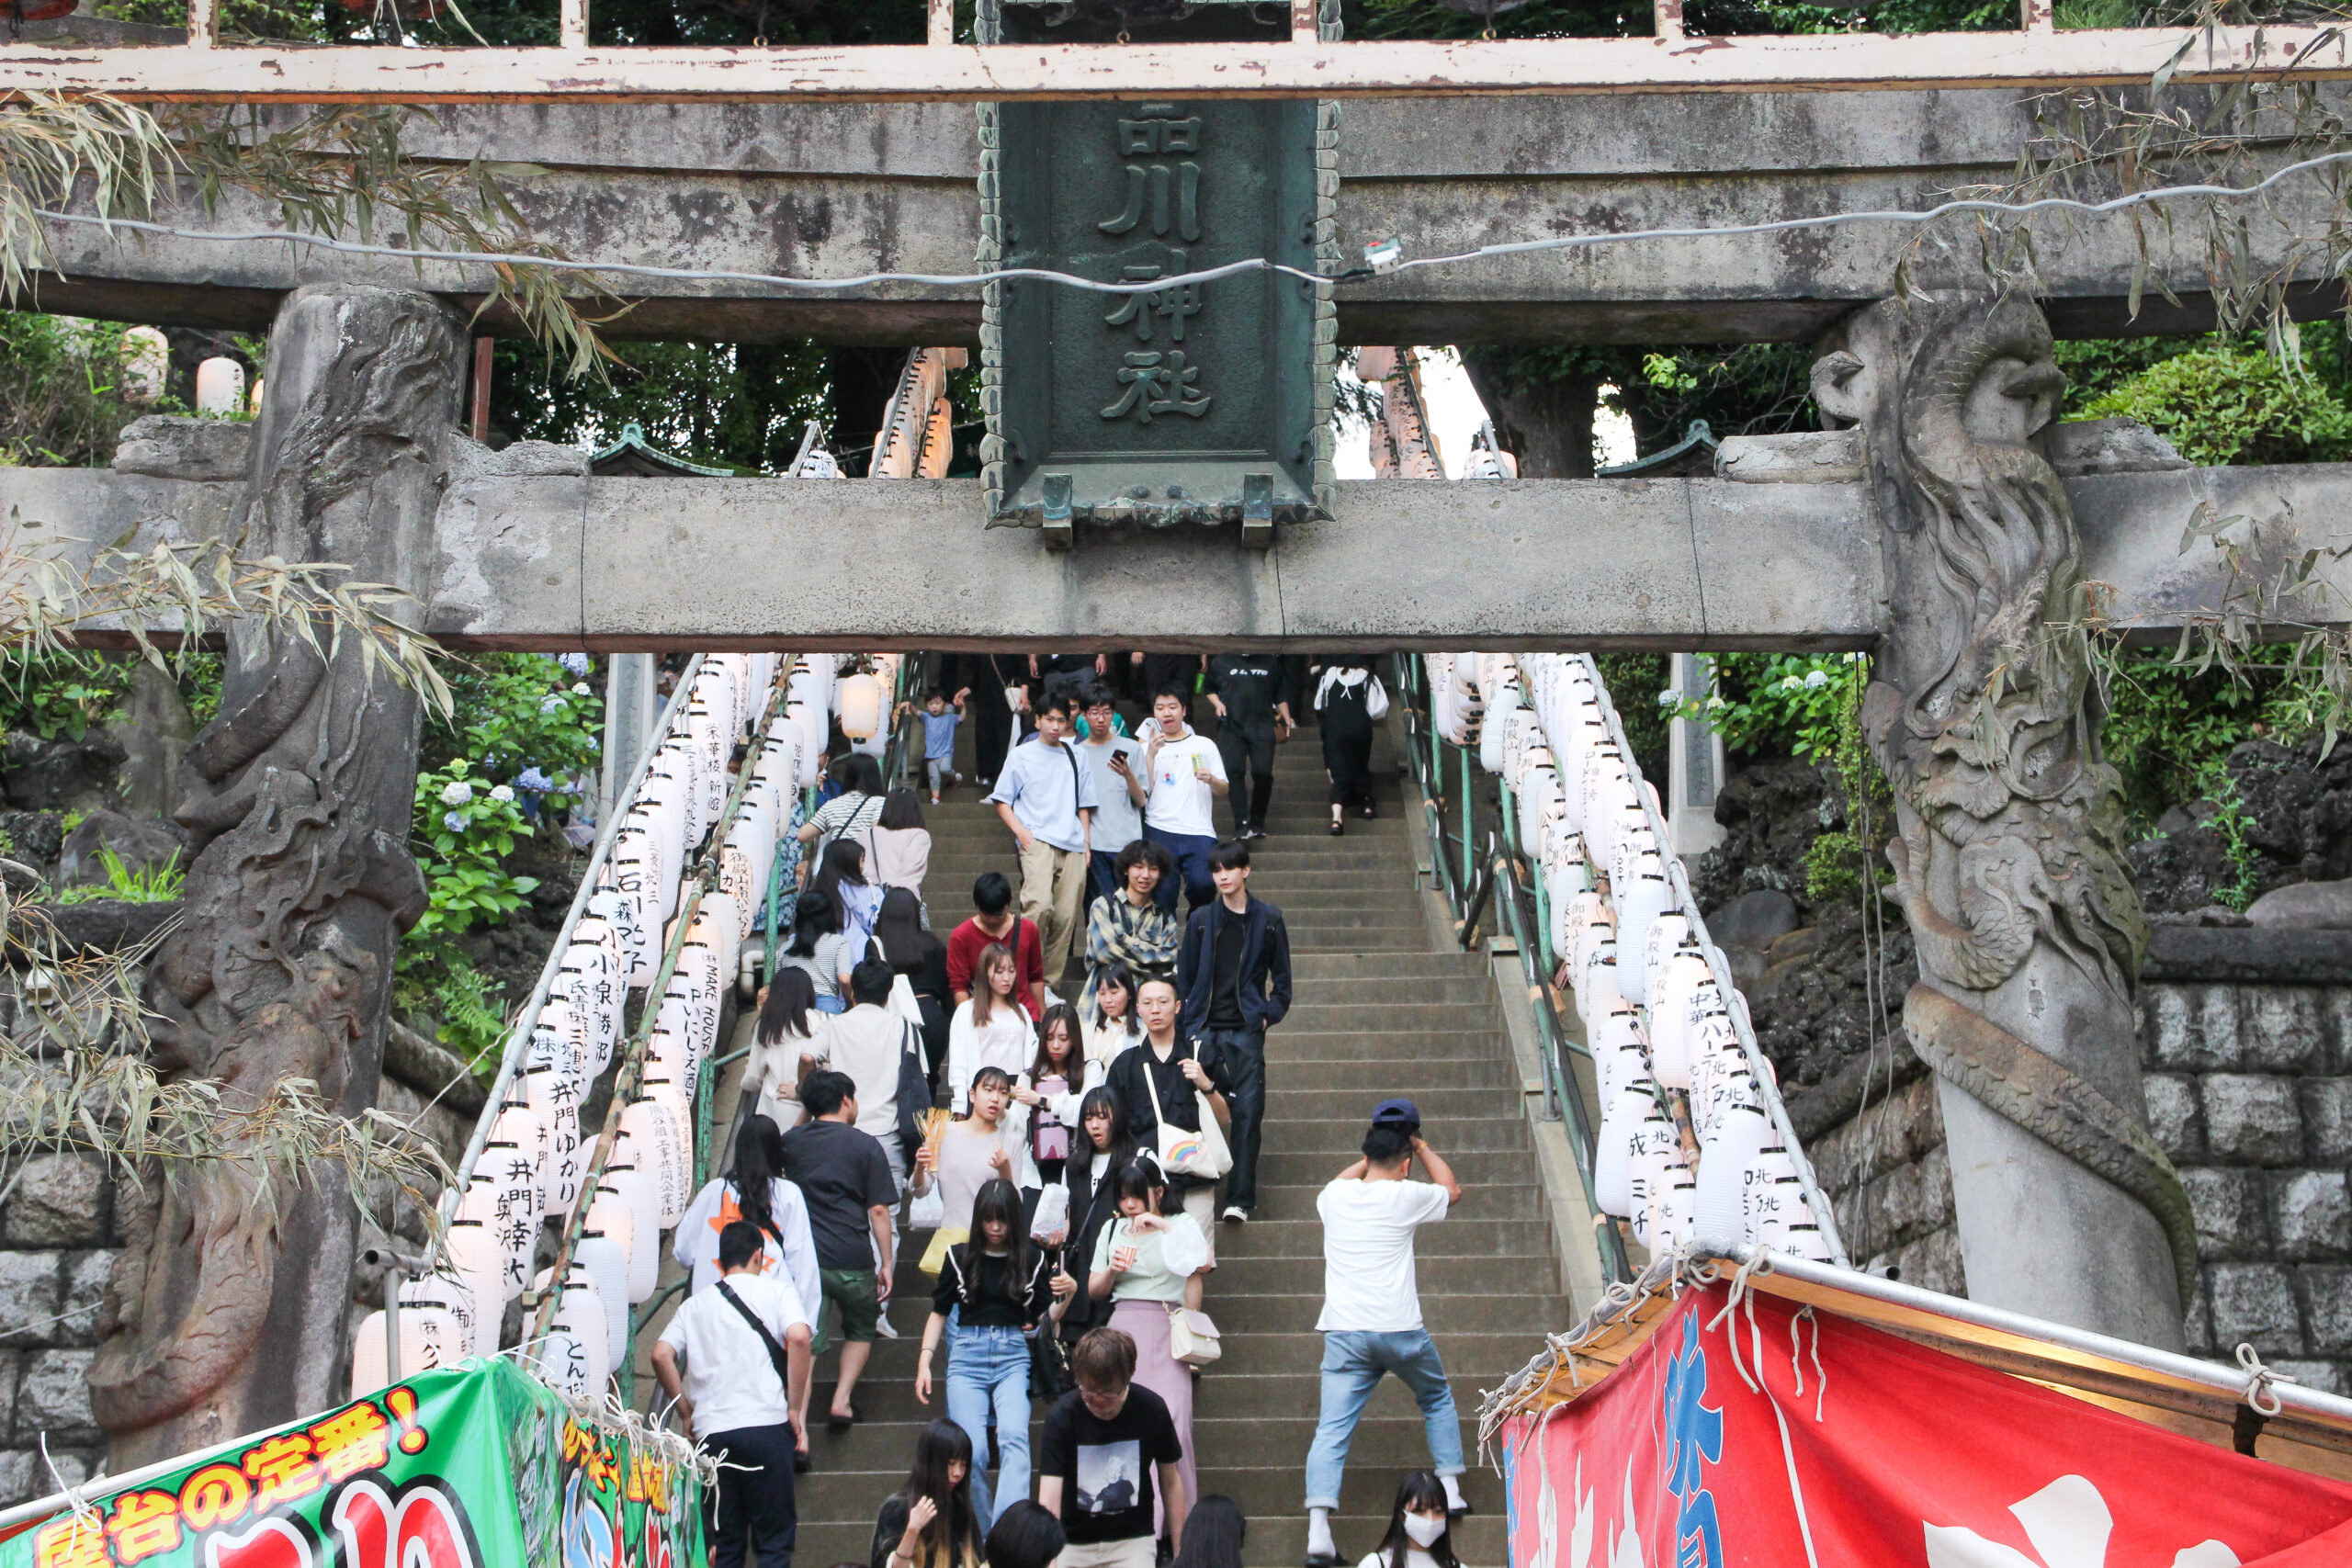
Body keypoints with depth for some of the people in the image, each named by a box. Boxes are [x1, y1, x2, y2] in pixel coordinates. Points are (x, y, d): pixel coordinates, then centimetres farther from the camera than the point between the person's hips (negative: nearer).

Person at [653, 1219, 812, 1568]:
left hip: (710, 1431, 3)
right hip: (766, 1423, -3)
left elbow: (661, 1356, 2)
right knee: (774, 1538, 2)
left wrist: (687, 1413, 10)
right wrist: (795, 1409, -5)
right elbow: (798, 1337, -11)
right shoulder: (775, 1291, 7)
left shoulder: (694, 1304, 16)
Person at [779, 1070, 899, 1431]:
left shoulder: (790, 1142, 7)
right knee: (860, 1330, 21)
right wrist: (886, 1263, 0)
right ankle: (843, 1398, 7)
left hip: (804, 1257, 2)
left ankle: (798, 1419, -6)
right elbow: (879, 1210, -5)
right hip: (853, 1259, -2)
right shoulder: (866, 1146, -3)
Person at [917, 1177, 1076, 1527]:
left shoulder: (1031, 1258, 7)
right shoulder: (960, 1256, 7)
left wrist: (1067, 1295, -10)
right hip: (967, 1357, 1)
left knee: (1014, 1437, -26)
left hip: (1013, 1357, 0)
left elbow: (1044, 1317, 10)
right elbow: (939, 1312, 14)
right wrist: (924, 1362, 6)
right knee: (972, 1454, -14)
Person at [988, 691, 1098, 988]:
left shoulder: (1076, 757, 19)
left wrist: (1085, 843, 13)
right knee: (1039, 904, -24)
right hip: (1036, 840, -4)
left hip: (1072, 846, 4)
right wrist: (1020, 830, -6)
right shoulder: (1022, 755, 10)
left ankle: (1049, 981, 5)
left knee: (1067, 914, -3)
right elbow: (1002, 800, 9)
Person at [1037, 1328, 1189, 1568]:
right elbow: (1048, 1502, -21)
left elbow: (1171, 1482, 6)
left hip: (1132, 1540, -1)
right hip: (1072, 1543, 1)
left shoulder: (1151, 1409, -9)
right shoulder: (1061, 1417, -15)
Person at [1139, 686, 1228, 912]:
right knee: (1161, 896, -7)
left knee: (1202, 885, -20)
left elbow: (1223, 792, 16)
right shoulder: (1148, 747, 16)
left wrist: (1211, 780, -6)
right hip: (1159, 831, 0)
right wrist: (1151, 754, -6)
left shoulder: (1204, 745, 19)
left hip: (1199, 832, 0)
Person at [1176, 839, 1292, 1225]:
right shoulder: (1201, 919, 8)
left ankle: (1240, 1198, 0)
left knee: (1247, 1113, -4)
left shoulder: (1268, 919, 6)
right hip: (1205, 1030, 1)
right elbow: (1184, 975, 11)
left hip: (1246, 1031, -1)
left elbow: (1282, 977, 12)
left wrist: (1270, 1014, 0)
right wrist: (1187, 1024, 2)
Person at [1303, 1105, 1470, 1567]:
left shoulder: (1334, 1196, 7)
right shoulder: (1406, 1196, -1)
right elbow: (1452, 1189, 21)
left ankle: (1318, 1528, -21)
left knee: (1332, 1429, -6)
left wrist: (1373, 1155, 39)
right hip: (1400, 1330, -1)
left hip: (1344, 1334, 1)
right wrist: (1421, 1146, 30)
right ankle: (1451, 1489, 25)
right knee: (1438, 1399, 26)